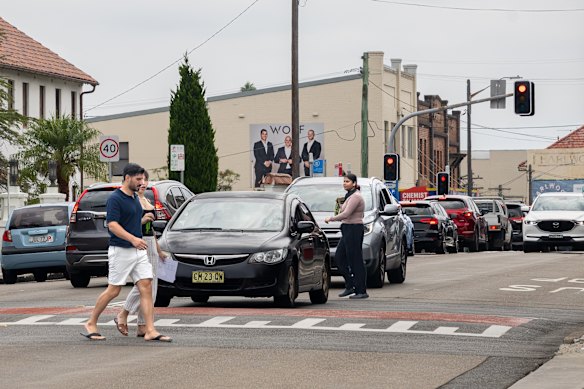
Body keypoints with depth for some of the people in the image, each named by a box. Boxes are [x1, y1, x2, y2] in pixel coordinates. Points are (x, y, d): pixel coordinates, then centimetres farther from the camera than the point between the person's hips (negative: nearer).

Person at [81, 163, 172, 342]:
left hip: (138, 251, 8)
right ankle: (91, 324, 15)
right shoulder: (115, 198, -12)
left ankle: (150, 330, -6)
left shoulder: (135, 198, 15)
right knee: (113, 290, -1)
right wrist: (133, 239, -31)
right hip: (121, 251, -8)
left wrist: (143, 220, 10)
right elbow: (112, 225, -22)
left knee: (146, 287, -2)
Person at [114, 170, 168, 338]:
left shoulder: (147, 201, 18)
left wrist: (159, 250, 27)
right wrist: (142, 220, -23)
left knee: (151, 286, 4)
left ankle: (143, 326, 6)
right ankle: (122, 315, 2)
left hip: (150, 244, 8)